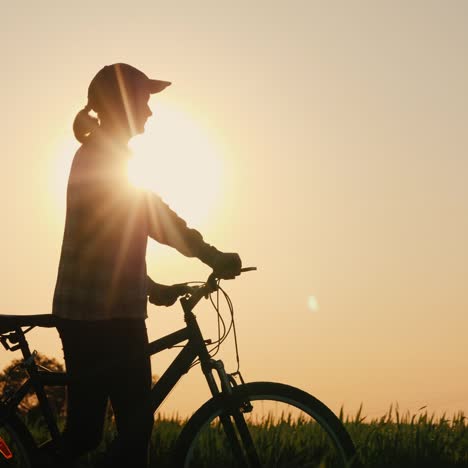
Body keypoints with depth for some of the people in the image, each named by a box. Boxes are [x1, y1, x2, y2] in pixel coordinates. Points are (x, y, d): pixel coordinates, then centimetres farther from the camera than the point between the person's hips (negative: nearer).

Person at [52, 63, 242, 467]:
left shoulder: (98, 155, 21)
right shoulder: (106, 154, -10)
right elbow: (156, 218, -17)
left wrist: (153, 287, 23)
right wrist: (213, 256, -13)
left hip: (83, 311, 10)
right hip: (109, 314, -10)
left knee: (85, 427, 10)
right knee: (136, 423, -5)